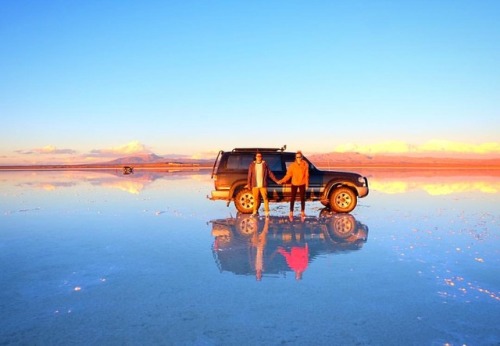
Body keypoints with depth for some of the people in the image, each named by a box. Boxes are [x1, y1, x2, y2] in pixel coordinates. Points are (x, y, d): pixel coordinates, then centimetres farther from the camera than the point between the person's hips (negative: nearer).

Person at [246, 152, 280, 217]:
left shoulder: (264, 164, 4)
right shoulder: (252, 165, 7)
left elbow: (270, 173, 4)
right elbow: (249, 175, 5)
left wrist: (276, 181, 1)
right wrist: (248, 184, -1)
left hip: (263, 185, -1)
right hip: (255, 185, 1)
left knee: (265, 198, -3)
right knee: (255, 198, 5)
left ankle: (267, 212, 3)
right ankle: (254, 211, 17)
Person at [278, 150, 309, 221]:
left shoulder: (305, 164, -9)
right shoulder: (292, 165, -10)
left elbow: (306, 175, -4)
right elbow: (288, 175, -8)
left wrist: (307, 184, -4)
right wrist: (281, 181, -17)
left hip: (302, 184, 0)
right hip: (294, 184, 0)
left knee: (302, 198, 7)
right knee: (293, 198, 3)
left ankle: (302, 213, 19)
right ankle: (291, 213, 12)